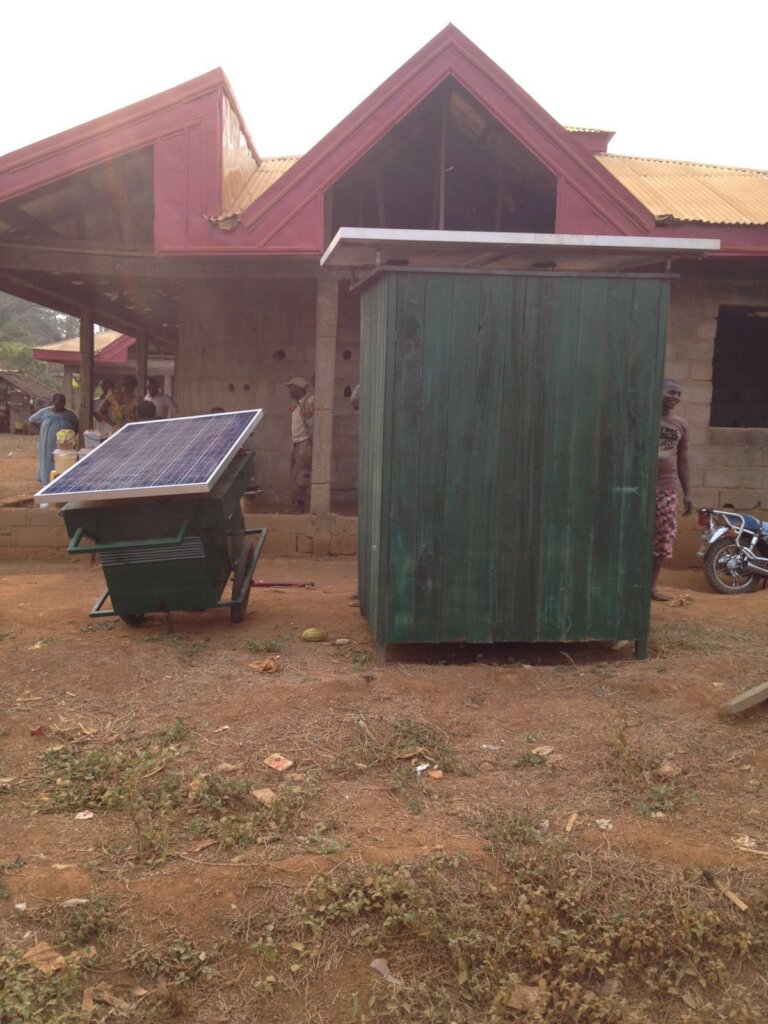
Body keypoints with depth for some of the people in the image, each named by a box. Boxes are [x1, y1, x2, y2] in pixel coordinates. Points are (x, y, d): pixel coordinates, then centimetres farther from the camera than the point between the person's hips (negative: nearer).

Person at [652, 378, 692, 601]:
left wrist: (687, 494, 11)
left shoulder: (681, 425, 10)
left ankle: (652, 584, 17)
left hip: (667, 489, 4)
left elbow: (683, 462, 15)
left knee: (664, 537, 5)